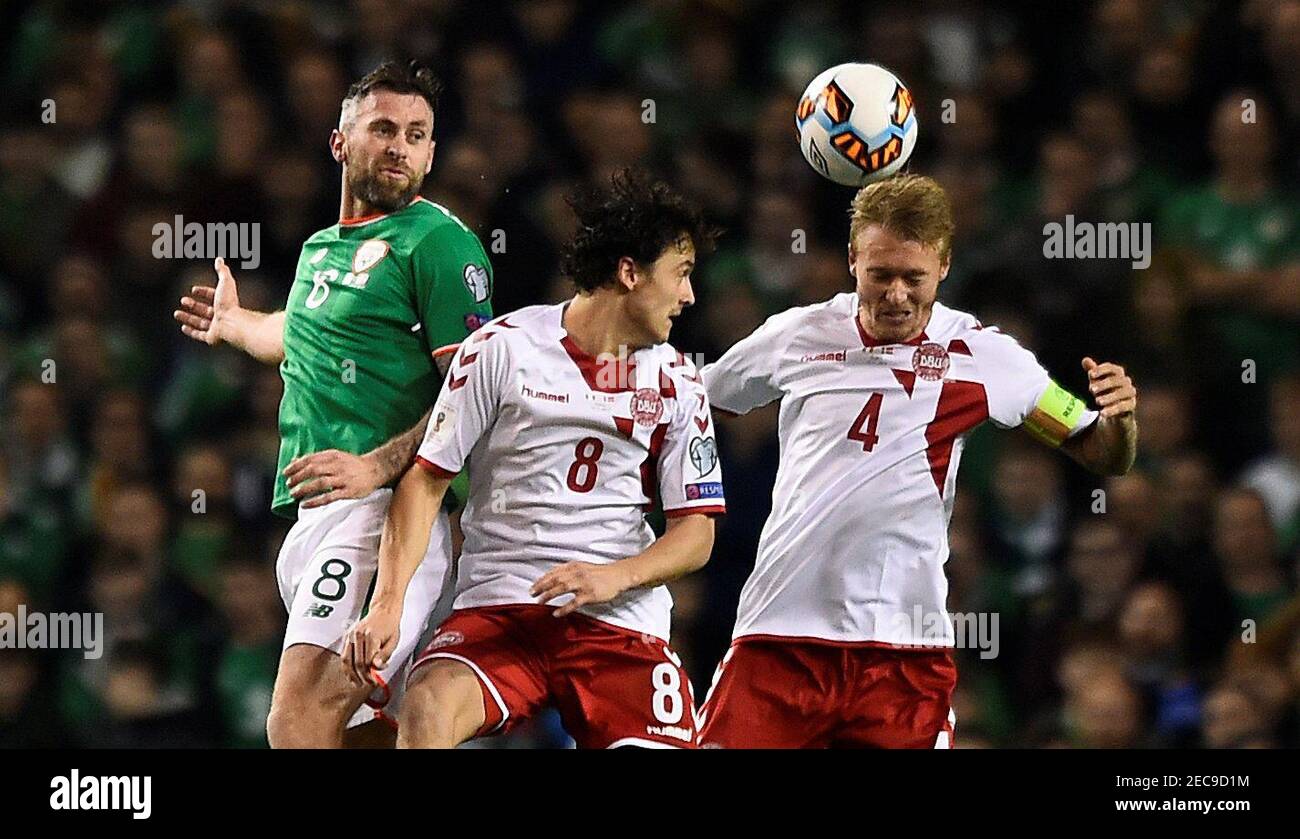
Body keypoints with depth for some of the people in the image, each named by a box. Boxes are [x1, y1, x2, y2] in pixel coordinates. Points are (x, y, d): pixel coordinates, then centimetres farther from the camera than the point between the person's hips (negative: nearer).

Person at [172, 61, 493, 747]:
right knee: (369, 726, 5)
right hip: (311, 513, 9)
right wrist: (234, 324, 64)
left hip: (386, 505, -8)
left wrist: (377, 465, -22)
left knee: (299, 716, -22)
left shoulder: (438, 241, -3)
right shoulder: (320, 250, 23)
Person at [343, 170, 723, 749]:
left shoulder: (677, 382, 10)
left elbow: (697, 532, 9)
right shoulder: (504, 348, 1)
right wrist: (388, 603, -9)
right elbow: (426, 478, 2)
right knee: (425, 709, -32)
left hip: (620, 616, 3)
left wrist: (616, 577, -11)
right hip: (497, 608, -3)